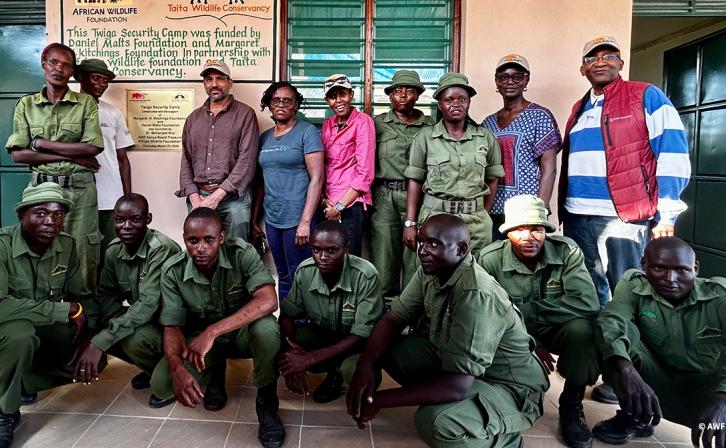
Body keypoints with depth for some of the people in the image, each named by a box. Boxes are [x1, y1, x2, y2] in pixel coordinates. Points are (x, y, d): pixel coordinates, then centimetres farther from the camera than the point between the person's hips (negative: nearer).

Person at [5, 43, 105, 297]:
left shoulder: (85, 103, 3)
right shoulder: (26, 104, 7)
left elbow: (93, 147, -9)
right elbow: (17, 154, -2)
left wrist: (42, 144, -8)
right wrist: (71, 155, -10)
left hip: (79, 189, -2)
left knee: (82, 253, 1)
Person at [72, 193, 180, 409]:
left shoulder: (162, 249, -26)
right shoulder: (114, 250, -2)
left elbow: (148, 304, -33)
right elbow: (107, 296, 1)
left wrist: (99, 342, -37)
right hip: (142, 319, 8)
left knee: (133, 339, -33)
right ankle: (152, 367, 11)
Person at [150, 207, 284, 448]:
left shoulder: (242, 253, -24)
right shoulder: (172, 271, -15)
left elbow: (268, 301, -37)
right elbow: (172, 327, -14)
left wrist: (212, 332, -44)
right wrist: (178, 368, -36)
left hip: (243, 332, -3)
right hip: (201, 338, 3)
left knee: (266, 328, -38)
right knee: (161, 385, -21)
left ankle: (267, 401, -11)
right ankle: (216, 369, 13)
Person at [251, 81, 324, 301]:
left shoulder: (307, 132, -5)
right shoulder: (265, 137, 12)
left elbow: (317, 179, -12)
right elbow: (262, 182, 16)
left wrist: (305, 222, -18)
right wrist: (254, 219, 13)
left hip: (297, 219, -5)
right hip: (272, 219, 5)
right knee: (283, 278, 14)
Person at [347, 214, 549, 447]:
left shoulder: (476, 295, -33)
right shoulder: (430, 272, -8)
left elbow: (457, 386, -36)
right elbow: (392, 319, -3)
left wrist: (379, 400, -29)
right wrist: (365, 365, -23)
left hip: (507, 385, -7)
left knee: (436, 422, -34)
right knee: (385, 348, -5)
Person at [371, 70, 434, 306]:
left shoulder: (430, 126, 9)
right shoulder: (378, 123, 10)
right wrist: (369, 194, 2)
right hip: (385, 197, 0)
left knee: (415, 257, 2)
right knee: (384, 254, 3)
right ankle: (385, 305, 15)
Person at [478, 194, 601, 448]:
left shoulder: (567, 251, -18)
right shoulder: (491, 259, -18)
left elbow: (588, 303, -29)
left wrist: (524, 310, -31)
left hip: (556, 330, 0)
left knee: (582, 328, -32)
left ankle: (571, 405, -5)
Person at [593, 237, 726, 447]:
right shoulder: (634, 286, -11)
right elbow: (610, 320, -29)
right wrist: (626, 371, -47)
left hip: (708, 393, -2)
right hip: (656, 394, 2)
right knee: (623, 330, -22)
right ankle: (635, 418, -3)